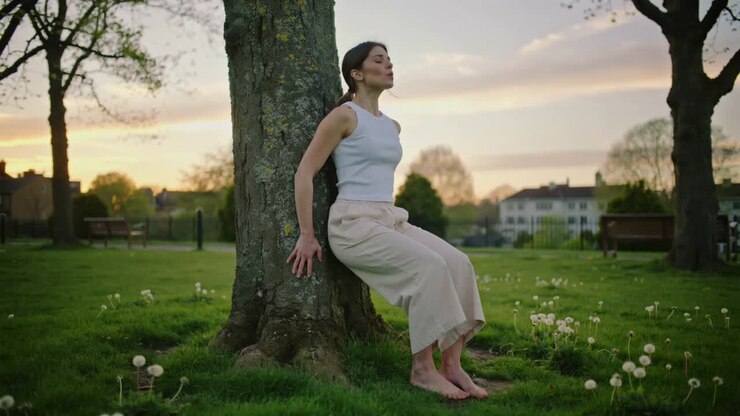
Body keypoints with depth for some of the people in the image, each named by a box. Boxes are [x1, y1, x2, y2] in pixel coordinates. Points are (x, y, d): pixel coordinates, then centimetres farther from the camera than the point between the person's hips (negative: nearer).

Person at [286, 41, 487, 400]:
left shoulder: (392, 126, 18)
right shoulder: (344, 116, -5)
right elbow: (304, 173, -9)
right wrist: (306, 235, -10)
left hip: (391, 219, 8)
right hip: (353, 223, -7)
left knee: (458, 263, -15)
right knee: (429, 266, -27)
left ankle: (452, 365, -13)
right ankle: (422, 369, -17)